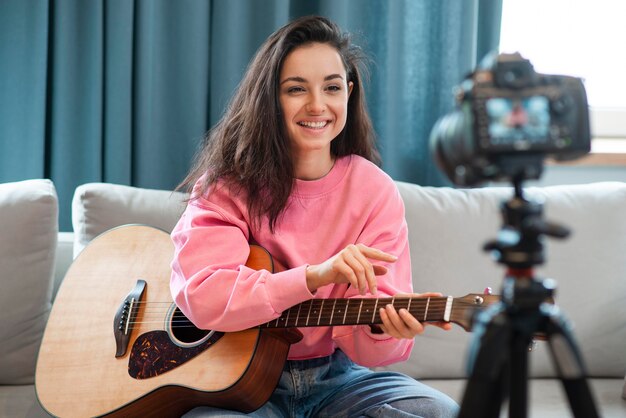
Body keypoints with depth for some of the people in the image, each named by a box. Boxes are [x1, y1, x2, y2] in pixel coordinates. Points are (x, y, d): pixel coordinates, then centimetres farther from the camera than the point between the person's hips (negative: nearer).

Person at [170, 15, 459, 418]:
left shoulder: (375, 191, -5)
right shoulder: (227, 183, -7)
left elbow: (366, 343, -8)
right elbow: (202, 296, -23)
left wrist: (384, 328, -33)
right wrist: (316, 275, -32)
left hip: (335, 376, 3)